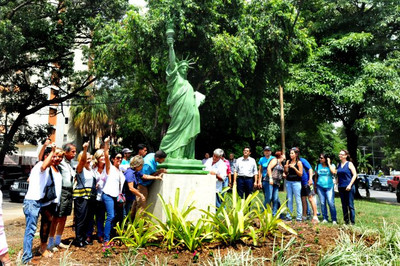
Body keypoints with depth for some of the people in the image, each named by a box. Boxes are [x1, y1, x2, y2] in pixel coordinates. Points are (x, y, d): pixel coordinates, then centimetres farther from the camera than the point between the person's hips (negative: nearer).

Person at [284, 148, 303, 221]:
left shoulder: (299, 163, -3)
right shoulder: (288, 161, 10)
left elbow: (300, 174, -7)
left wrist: (294, 168, -18)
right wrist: (286, 168, -7)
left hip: (296, 182, -5)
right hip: (288, 182, 5)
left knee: (298, 199, -4)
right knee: (289, 199, 7)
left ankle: (299, 217, 2)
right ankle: (289, 216, 12)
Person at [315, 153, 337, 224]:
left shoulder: (331, 165, 2)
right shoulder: (318, 166, 10)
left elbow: (333, 171, -20)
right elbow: (316, 176, 16)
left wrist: (329, 163, -11)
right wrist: (315, 186, 14)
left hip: (329, 187, -3)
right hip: (320, 187, 3)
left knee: (331, 203, -9)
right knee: (322, 203, 3)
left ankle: (334, 219, 0)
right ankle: (325, 218, 12)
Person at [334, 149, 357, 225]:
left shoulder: (349, 164, -2)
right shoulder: (338, 165, 13)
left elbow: (354, 175, -6)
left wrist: (350, 185, -13)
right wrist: (336, 183, 7)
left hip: (348, 188, -5)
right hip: (341, 187, 5)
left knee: (350, 205, -3)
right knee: (344, 205, 8)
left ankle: (352, 222, 3)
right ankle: (346, 221, 16)